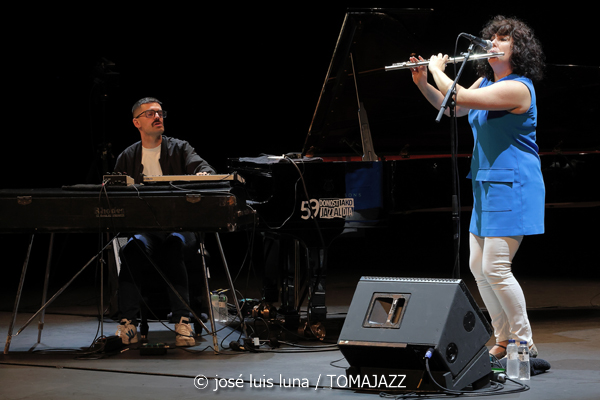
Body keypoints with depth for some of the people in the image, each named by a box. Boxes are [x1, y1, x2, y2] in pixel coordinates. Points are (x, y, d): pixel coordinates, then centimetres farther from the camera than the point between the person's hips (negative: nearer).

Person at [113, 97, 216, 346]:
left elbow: (205, 170, -5)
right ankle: (128, 324, -34)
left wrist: (202, 176, -29)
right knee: (134, 248, -34)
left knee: (172, 245, -36)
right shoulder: (127, 158, 18)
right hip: (143, 229, 1)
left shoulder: (180, 149, 12)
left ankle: (182, 321, -34)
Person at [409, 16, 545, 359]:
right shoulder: (486, 82, 11)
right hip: (487, 185, 10)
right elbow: (452, 108, 25)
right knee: (478, 266, 11)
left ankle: (526, 344, -2)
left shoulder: (517, 88, -19)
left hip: (512, 188, -10)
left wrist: (437, 69, -10)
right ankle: (505, 340, 20)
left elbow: (461, 98, -26)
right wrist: (423, 83, 12)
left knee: (496, 268, -13)